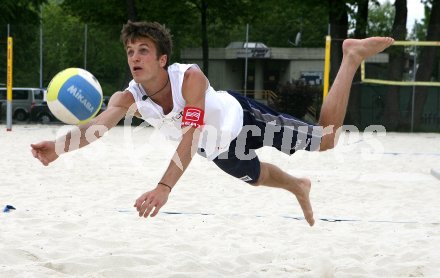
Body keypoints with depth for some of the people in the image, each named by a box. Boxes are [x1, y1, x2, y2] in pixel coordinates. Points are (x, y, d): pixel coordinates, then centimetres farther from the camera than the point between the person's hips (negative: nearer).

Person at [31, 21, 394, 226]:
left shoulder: (191, 77, -42)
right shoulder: (128, 98, -30)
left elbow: (191, 137, -51)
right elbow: (98, 124, -48)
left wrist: (165, 187, -64)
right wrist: (59, 146, -69)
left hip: (241, 118, -5)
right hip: (218, 151, 5)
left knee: (327, 137, 2)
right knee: (258, 177, 32)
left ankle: (352, 56, 19)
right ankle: (299, 187, 67)